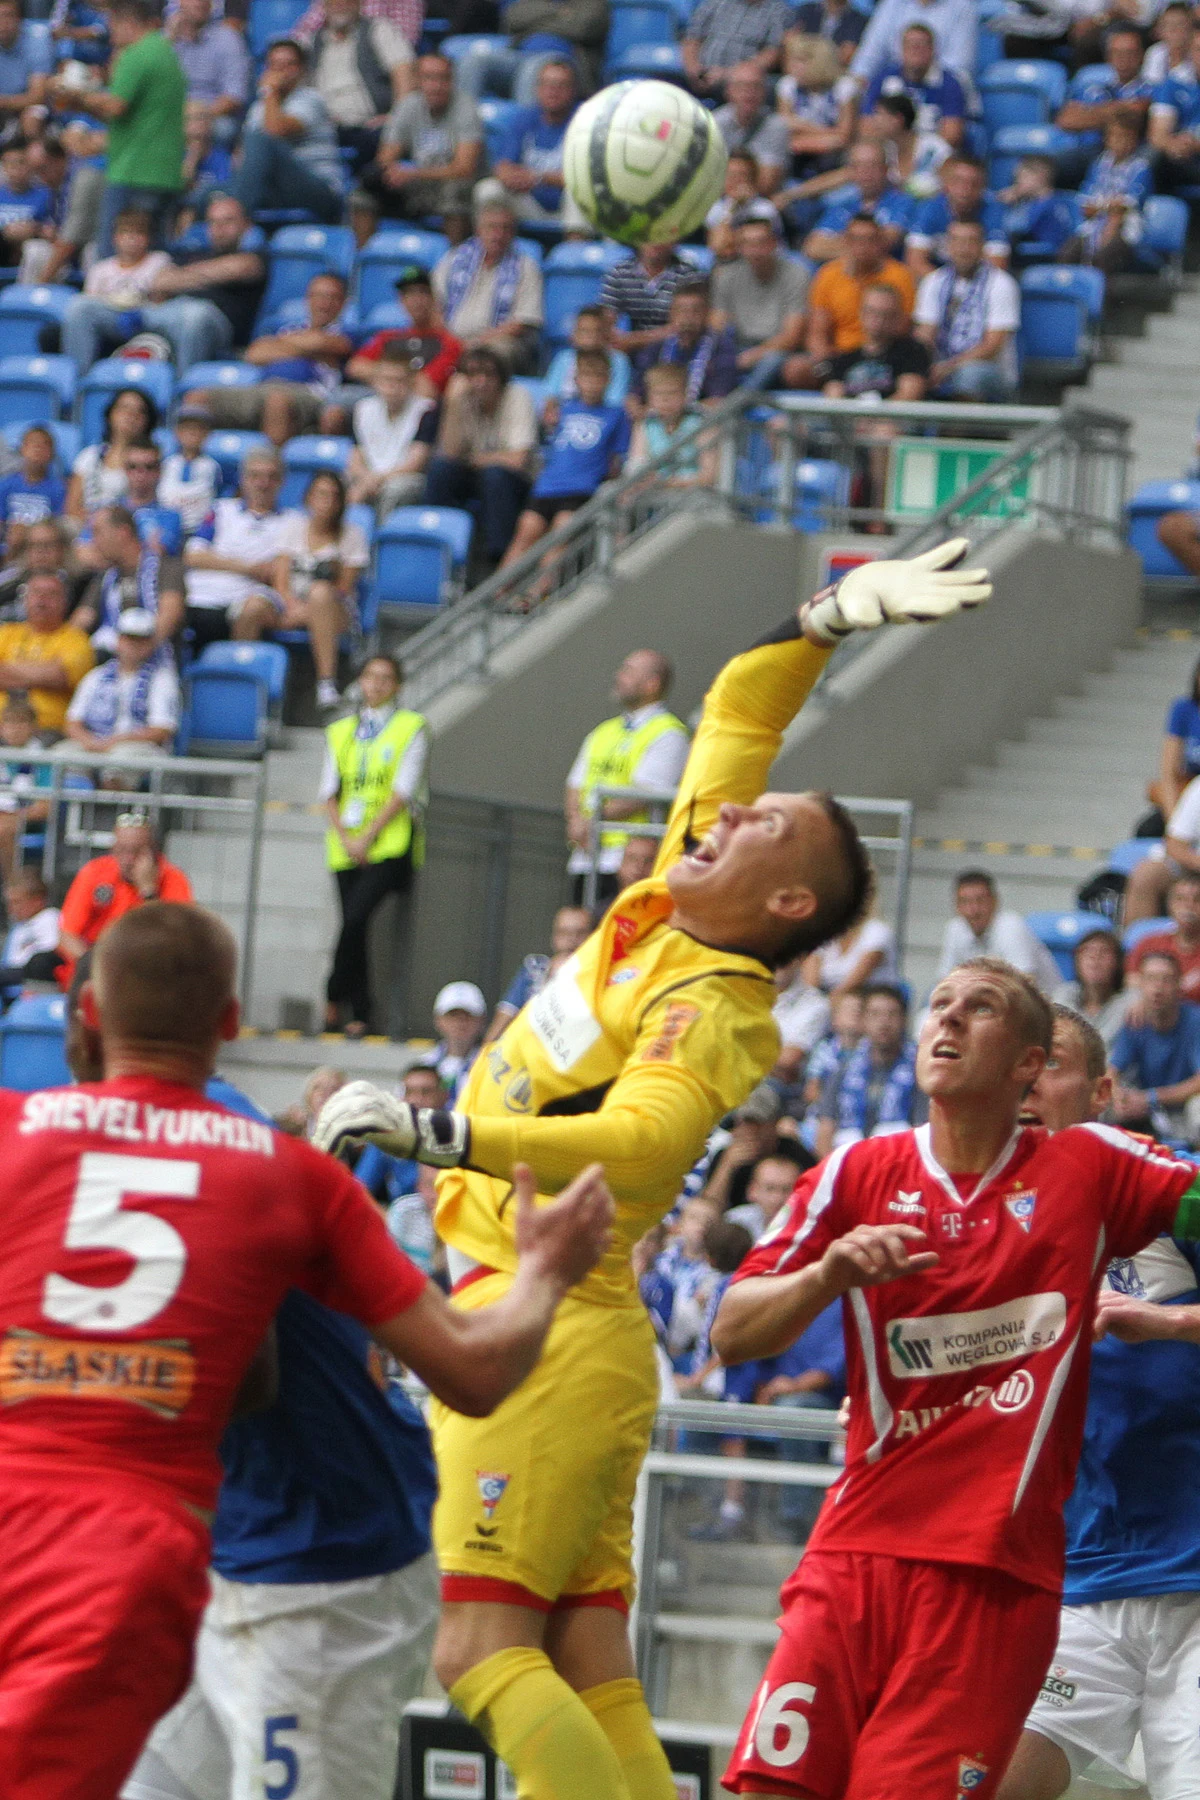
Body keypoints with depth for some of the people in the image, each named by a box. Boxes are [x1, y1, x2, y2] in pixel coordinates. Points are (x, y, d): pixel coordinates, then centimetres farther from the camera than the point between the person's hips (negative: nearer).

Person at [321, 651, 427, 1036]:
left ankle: (333, 1003, -9)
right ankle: (359, 1015, 7)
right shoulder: (340, 732, 16)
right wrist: (345, 837, -6)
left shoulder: (412, 728, 3)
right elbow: (329, 791, 10)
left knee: (355, 918, -20)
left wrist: (368, 836, -11)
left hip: (389, 844, -4)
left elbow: (403, 790, -5)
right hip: (347, 846, 4)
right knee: (353, 924, 1)